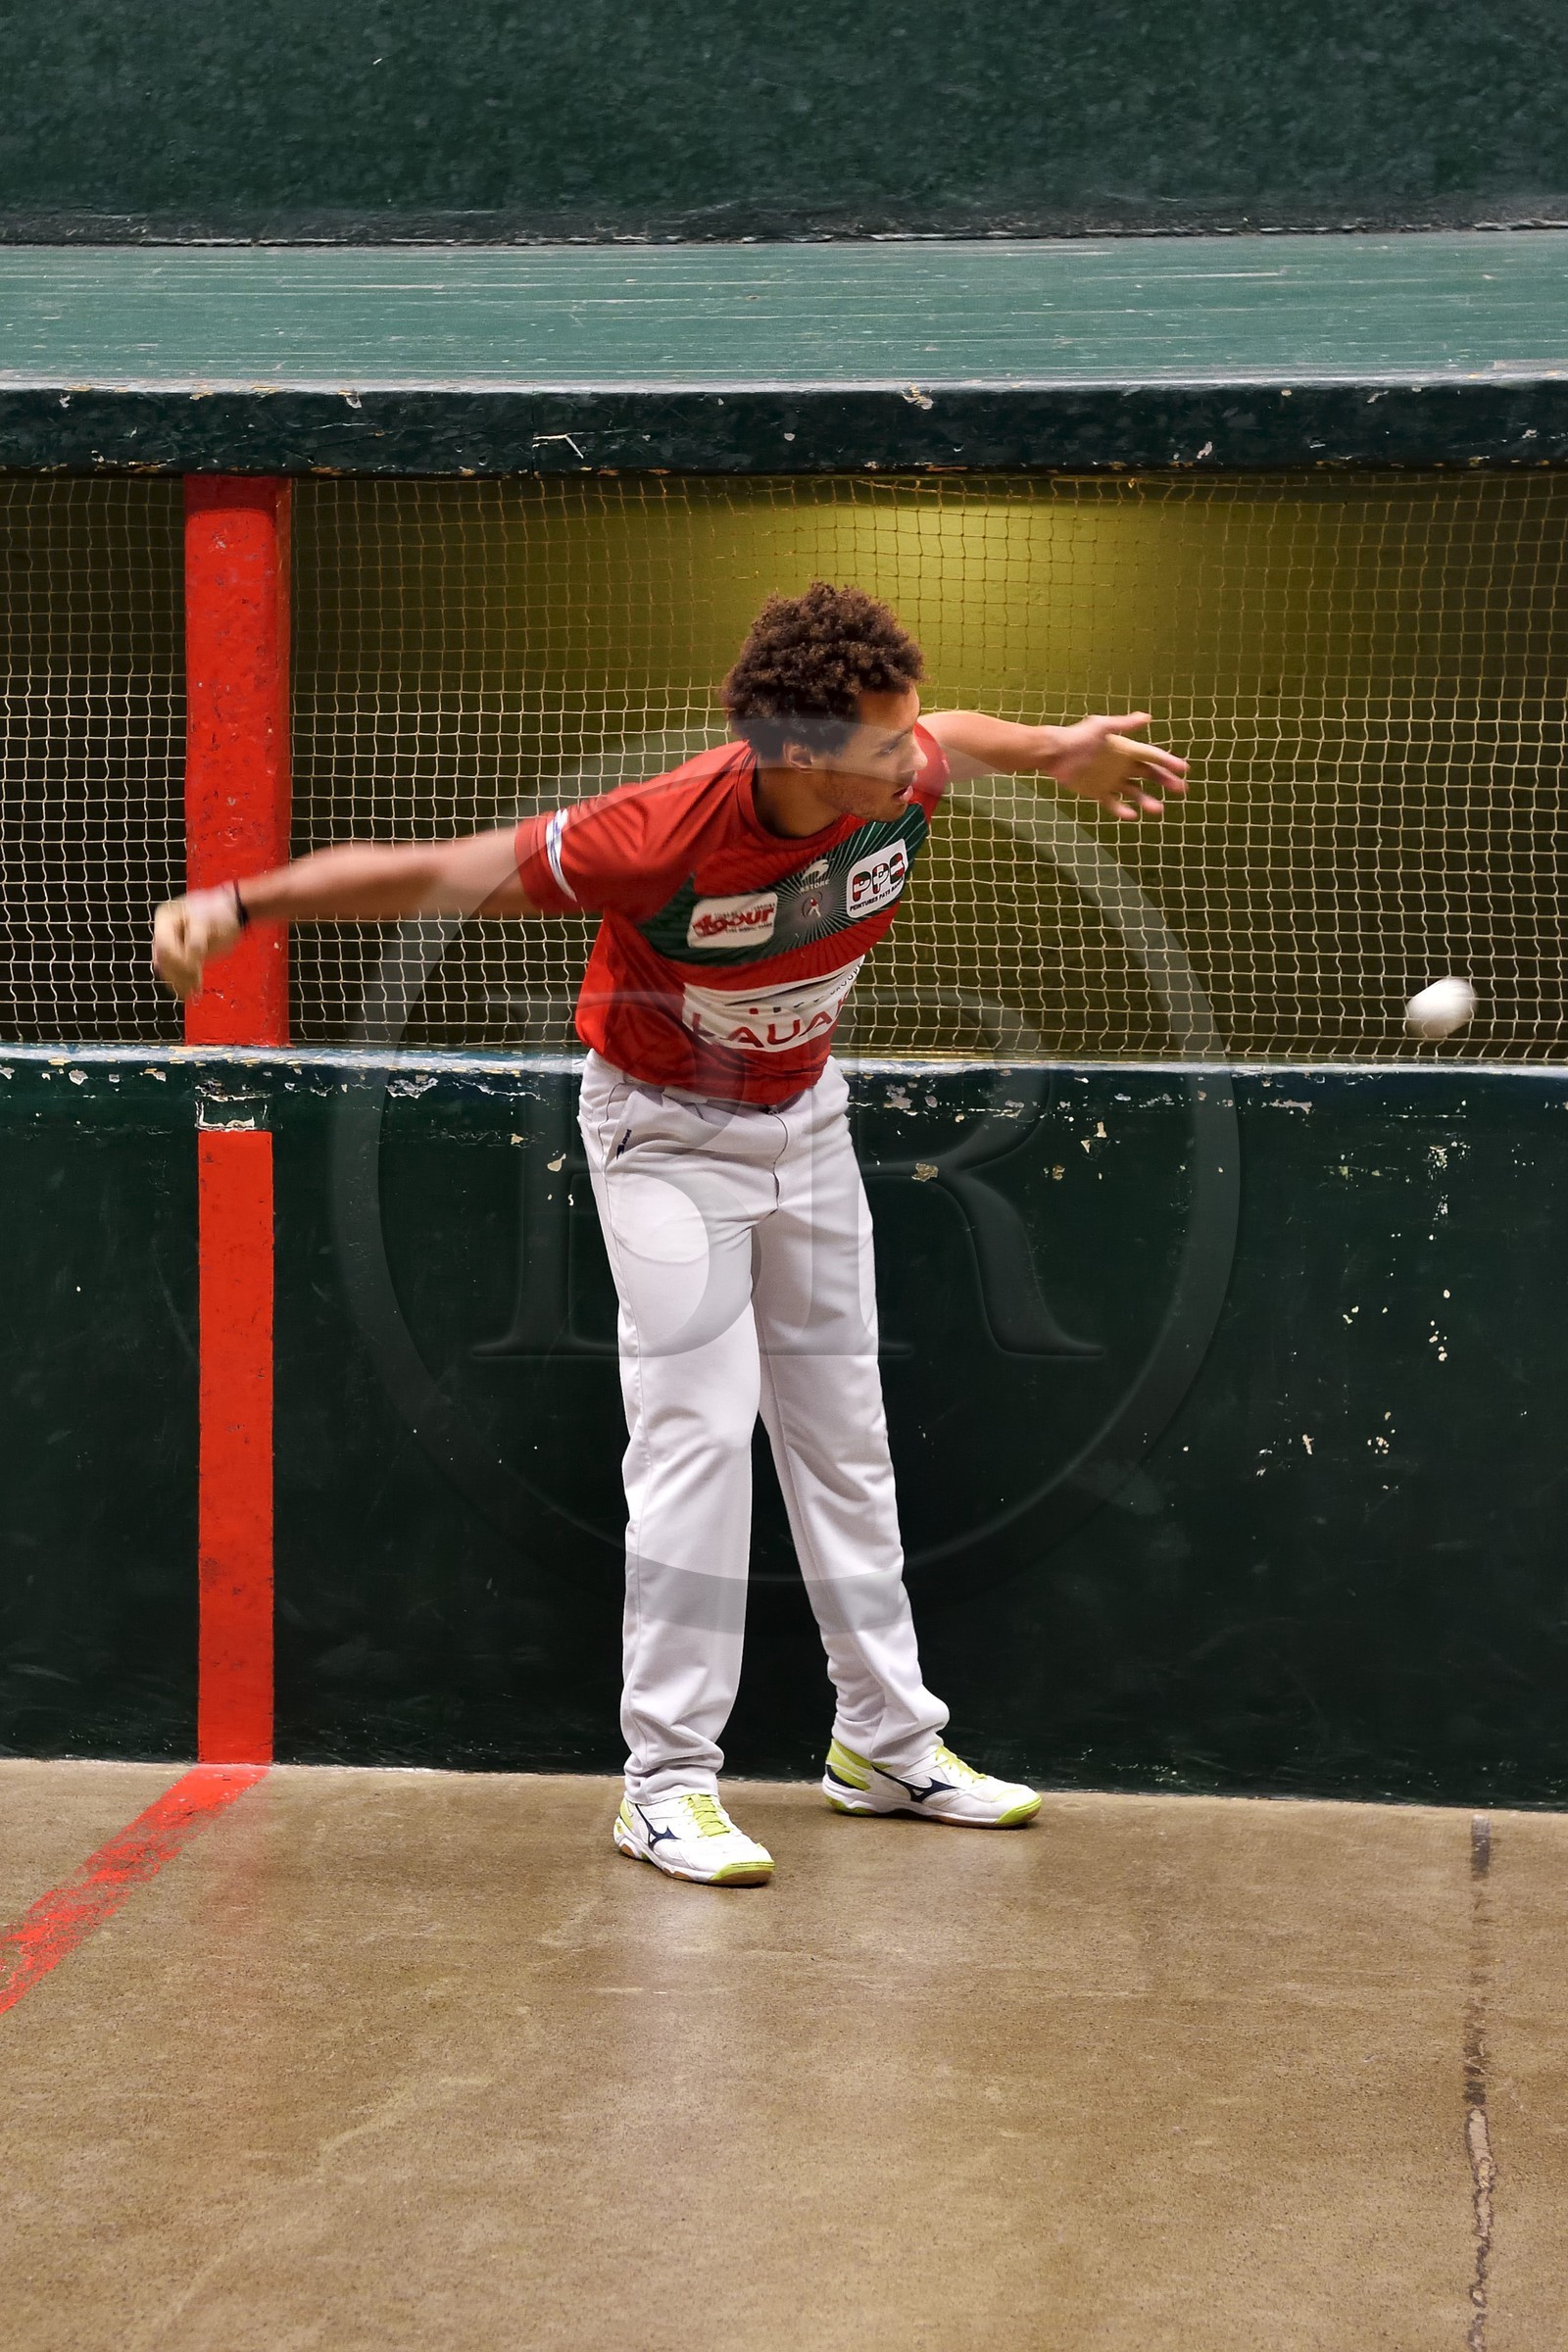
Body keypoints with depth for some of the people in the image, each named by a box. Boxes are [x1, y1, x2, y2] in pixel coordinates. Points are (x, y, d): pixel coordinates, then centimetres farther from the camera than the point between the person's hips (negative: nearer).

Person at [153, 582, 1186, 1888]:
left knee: (844, 1430, 12)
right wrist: (238, 901, -38)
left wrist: (1062, 751, 13)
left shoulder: (906, 779, -20)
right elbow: (433, 873, -32)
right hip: (668, 1131, -5)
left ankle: (888, 1741, 24)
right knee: (700, 1435, -13)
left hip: (807, 1118, 6)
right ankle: (668, 1781, -4)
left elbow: (955, 735, 7)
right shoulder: (662, 837, -35)